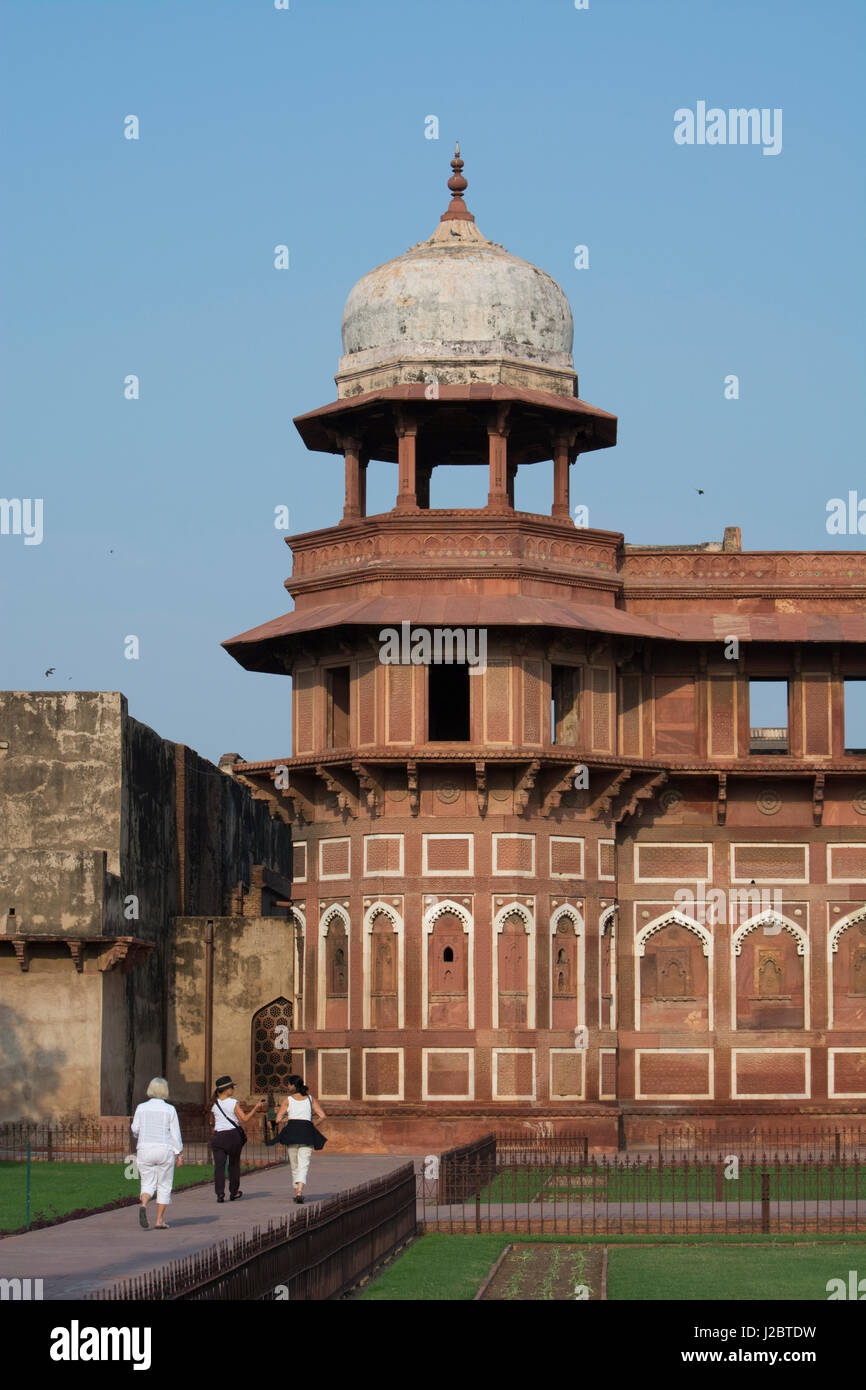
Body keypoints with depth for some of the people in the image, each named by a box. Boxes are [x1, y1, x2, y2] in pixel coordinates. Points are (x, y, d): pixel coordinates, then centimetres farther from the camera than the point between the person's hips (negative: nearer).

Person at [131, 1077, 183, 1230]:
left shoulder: (141, 1108, 1)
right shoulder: (169, 1110, -4)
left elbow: (135, 1130, 3)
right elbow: (175, 1134, -5)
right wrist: (179, 1153, 1)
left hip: (144, 1150, 2)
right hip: (165, 1150, -2)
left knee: (148, 1183, 7)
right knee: (164, 1186, 9)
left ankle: (143, 1204, -24)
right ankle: (160, 1220, 5)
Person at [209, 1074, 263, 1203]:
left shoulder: (214, 1104, 6)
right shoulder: (233, 1103, -7)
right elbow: (245, 1119, -9)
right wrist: (255, 1108, 1)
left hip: (218, 1136, 2)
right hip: (233, 1135, -2)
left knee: (219, 1165, -3)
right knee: (234, 1164, 14)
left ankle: (220, 1193, -16)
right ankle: (233, 1192, 23)